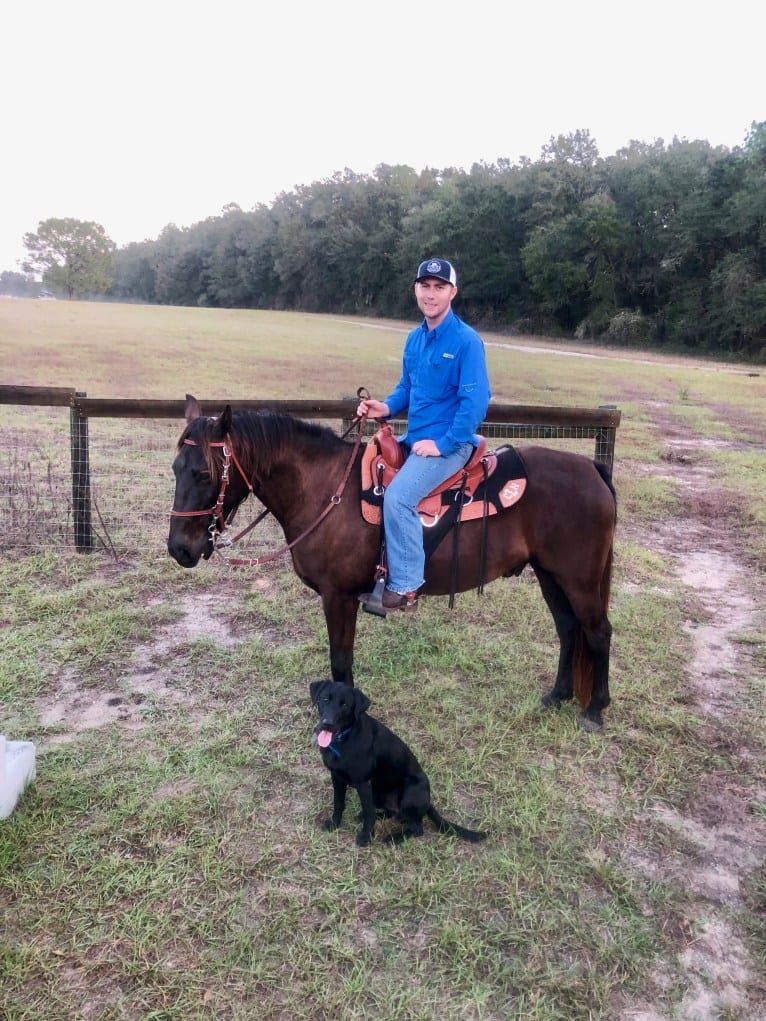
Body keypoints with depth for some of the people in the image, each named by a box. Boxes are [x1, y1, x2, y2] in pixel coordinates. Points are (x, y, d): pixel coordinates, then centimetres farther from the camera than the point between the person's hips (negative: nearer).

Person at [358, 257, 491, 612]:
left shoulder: (466, 340, -13)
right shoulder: (414, 339, 10)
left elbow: (476, 400, -18)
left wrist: (442, 444, -20)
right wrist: (387, 407, -1)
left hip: (450, 443, -9)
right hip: (414, 438, 9)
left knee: (397, 497, -28)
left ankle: (405, 588, -16)